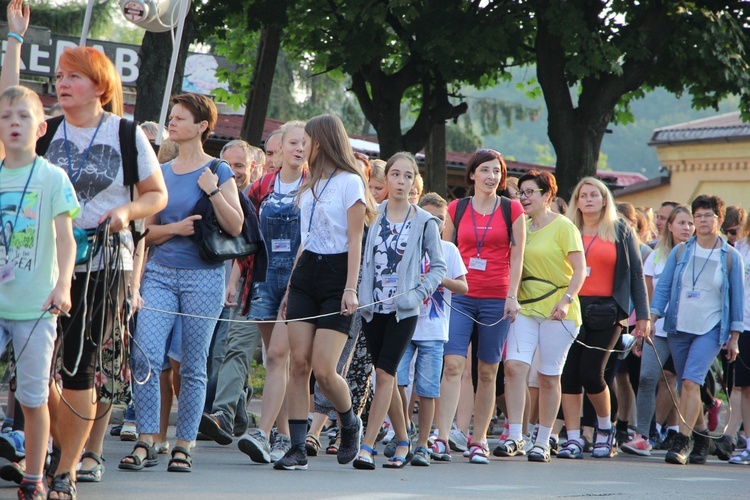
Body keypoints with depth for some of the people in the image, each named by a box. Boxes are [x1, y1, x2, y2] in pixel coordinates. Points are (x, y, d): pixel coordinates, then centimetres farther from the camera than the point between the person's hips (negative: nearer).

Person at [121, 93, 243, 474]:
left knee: (193, 366, 1)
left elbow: (235, 227, -5)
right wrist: (175, 228, -5)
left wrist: (213, 191, -17)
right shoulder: (161, 173, 12)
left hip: (203, 277, -3)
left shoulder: (218, 171, 1)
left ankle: (184, 447, 8)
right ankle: (146, 442, -7)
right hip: (160, 273, 3)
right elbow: (148, 231, 14)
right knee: (145, 356, -11)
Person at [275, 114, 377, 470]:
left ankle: (350, 424, 16)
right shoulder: (310, 185, 20)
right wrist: (290, 288, 18)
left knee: (323, 369, -12)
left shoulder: (350, 182, -4)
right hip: (305, 272, 7)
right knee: (299, 363, -5)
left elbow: (354, 240, -9)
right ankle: (297, 448, -6)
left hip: (336, 275, -7)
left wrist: (350, 288, -17)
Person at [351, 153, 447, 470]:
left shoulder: (424, 222, -1)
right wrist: (358, 294, -4)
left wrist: (418, 293, -9)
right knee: (386, 376, 8)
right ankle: (403, 442, 20)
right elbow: (359, 258, 9)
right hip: (372, 308, 3)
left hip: (404, 310, -3)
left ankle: (367, 446, -14)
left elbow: (439, 266, 4)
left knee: (385, 374, -11)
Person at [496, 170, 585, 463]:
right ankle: (515, 437, -12)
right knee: (514, 366, -14)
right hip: (525, 307, 4)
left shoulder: (563, 227, -4)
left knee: (549, 377, 2)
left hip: (557, 311, -4)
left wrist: (566, 300, -19)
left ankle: (543, 442, 12)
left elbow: (580, 269, -7)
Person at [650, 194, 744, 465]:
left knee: (691, 382, -18)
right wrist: (651, 318, -6)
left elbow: (737, 298, 5)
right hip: (678, 328, 3)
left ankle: (681, 442, -17)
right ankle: (701, 435, 27)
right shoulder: (680, 251, 6)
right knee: (685, 385, 8)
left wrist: (734, 337, 4)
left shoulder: (731, 257, 1)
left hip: (710, 329, -3)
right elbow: (663, 287, 6)